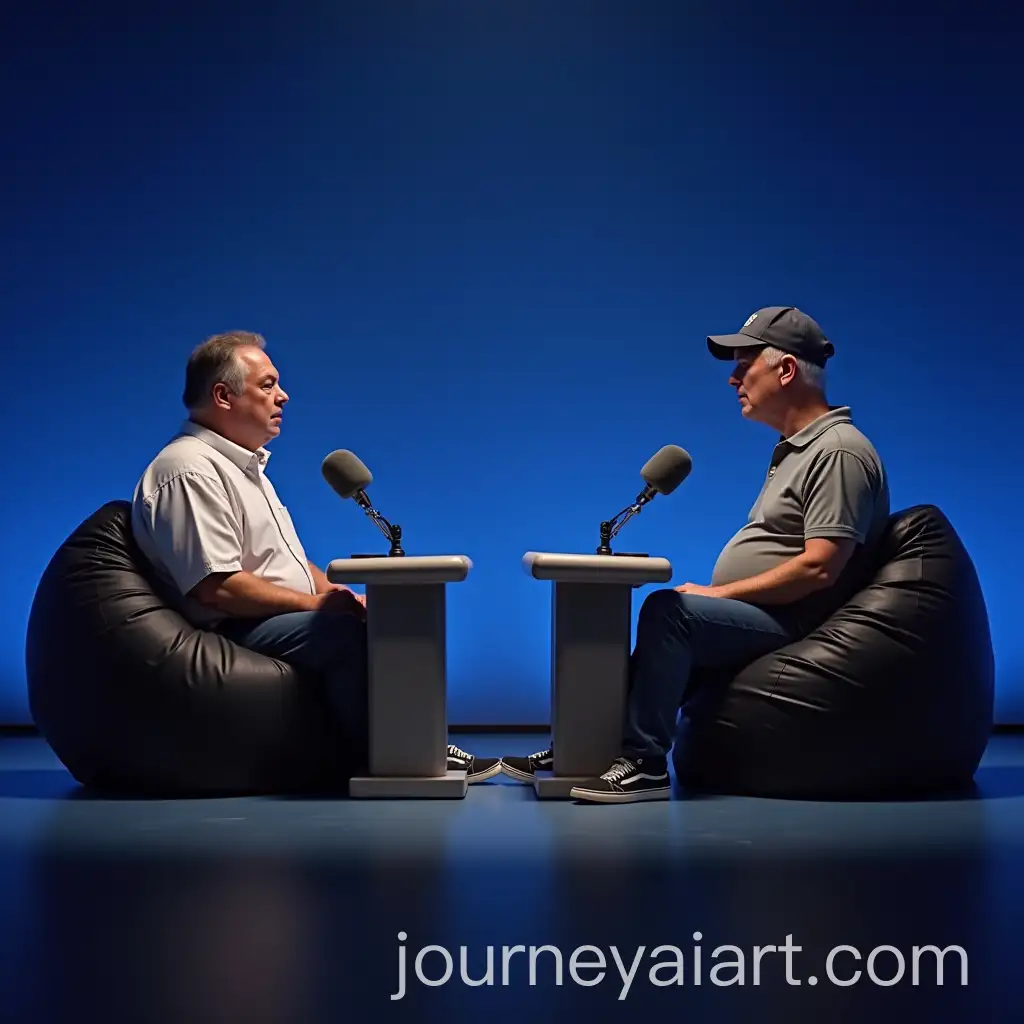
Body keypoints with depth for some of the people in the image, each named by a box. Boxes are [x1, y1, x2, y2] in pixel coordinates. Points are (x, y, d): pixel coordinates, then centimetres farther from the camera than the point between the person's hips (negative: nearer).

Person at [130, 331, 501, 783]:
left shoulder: (244, 463, 20)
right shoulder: (191, 470, -14)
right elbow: (216, 587, -23)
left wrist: (339, 595, 4)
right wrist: (316, 604, -18)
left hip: (279, 623, 11)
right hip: (230, 634, -11)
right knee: (345, 631, -31)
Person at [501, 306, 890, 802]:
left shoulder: (839, 451, -12)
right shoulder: (794, 448, 21)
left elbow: (819, 568, -22)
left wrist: (718, 593, -16)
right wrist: (714, 593, 8)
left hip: (787, 626, -10)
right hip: (751, 619, 10)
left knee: (668, 610, -30)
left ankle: (645, 763, -27)